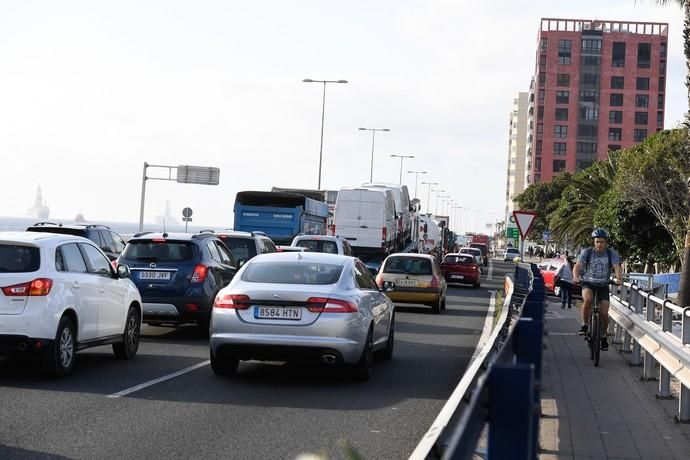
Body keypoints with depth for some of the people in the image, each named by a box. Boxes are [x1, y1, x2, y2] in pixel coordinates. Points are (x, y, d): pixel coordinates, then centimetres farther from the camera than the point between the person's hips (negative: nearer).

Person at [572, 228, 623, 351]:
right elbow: (578, 265, -21)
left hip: (603, 285, 1)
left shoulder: (611, 253, -8)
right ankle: (584, 325, -15)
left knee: (604, 313, -8)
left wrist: (619, 279, -41)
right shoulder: (587, 252, -9)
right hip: (588, 283, -1)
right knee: (587, 299, -34)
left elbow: (617, 267, -20)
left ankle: (604, 336, 16)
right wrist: (576, 277, -42)